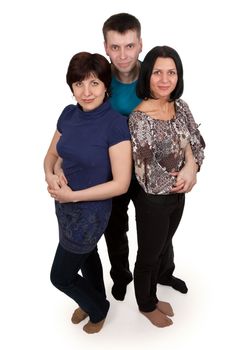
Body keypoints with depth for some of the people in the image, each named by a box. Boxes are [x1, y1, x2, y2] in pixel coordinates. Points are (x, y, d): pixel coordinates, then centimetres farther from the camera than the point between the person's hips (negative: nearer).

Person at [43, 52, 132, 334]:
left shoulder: (115, 124, -24)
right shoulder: (69, 114, -5)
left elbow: (121, 184, -24)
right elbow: (52, 154, 7)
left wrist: (73, 195, -22)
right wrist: (50, 176, -15)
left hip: (90, 211, -6)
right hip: (65, 205, 6)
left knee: (61, 276, 10)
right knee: (86, 254, 28)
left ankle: (98, 308, 41)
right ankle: (92, 301, 57)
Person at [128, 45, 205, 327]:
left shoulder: (180, 106, -4)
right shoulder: (140, 118, -26)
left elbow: (197, 144, 6)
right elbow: (148, 175, -27)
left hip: (178, 196, 7)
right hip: (154, 201, -6)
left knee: (160, 252, 26)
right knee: (148, 257, 17)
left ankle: (153, 297, 50)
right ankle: (145, 306, 43)